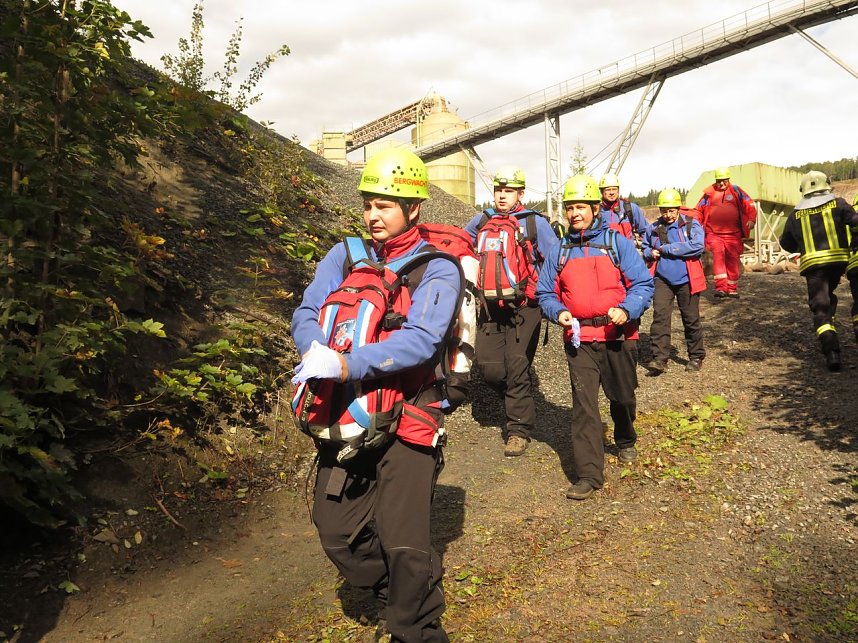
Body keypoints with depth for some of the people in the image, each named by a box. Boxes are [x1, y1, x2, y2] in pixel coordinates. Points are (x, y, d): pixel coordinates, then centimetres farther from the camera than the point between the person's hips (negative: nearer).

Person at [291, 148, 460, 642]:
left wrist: (347, 366, -33)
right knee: (337, 531, 12)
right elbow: (307, 313, 1)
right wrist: (317, 352, -22)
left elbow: (421, 340, -22)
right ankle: (401, 593, 40)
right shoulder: (346, 255, 7)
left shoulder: (437, 269, -8)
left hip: (406, 419, -5)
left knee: (404, 545, -2)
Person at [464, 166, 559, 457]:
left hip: (524, 307, -4)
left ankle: (519, 429, 10)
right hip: (490, 306, 4)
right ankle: (519, 400, 32)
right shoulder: (481, 221, 10)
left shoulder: (535, 222, 0)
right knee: (489, 367, 2)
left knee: (517, 367, -4)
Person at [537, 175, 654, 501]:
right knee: (583, 404, -6)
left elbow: (643, 284, -4)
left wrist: (626, 310, -22)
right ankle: (588, 474, -2)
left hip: (618, 336, 0)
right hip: (579, 339, 1)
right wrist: (558, 311, -10)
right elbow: (545, 292, 11)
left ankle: (625, 441, 48)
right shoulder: (560, 252, 8)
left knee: (622, 396, 16)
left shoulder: (618, 243, 1)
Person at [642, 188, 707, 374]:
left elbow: (697, 246, -20)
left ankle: (696, 356, 23)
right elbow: (645, 247, 23)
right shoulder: (654, 228, 8)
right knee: (660, 316, -10)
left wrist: (666, 249, -16)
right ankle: (659, 358, -10)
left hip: (686, 280, -2)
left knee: (691, 319, 8)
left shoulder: (691, 224, -4)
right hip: (662, 279, 2)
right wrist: (650, 253, -2)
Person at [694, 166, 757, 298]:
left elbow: (749, 204, 7)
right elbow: (699, 210, 11)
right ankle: (720, 288, -23)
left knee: (733, 260, 7)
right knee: (718, 256, -19)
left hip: (733, 234, 2)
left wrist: (751, 219, -7)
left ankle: (732, 289, 18)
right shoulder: (709, 193, 6)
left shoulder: (736, 191, 7)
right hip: (714, 233, -1)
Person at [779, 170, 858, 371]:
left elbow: (786, 243, 15)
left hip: (812, 263, -1)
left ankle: (832, 352, -15)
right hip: (838, 259, 1)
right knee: (829, 296, 28)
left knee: (820, 307, -3)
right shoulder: (837, 203, 3)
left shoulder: (796, 214, 7)